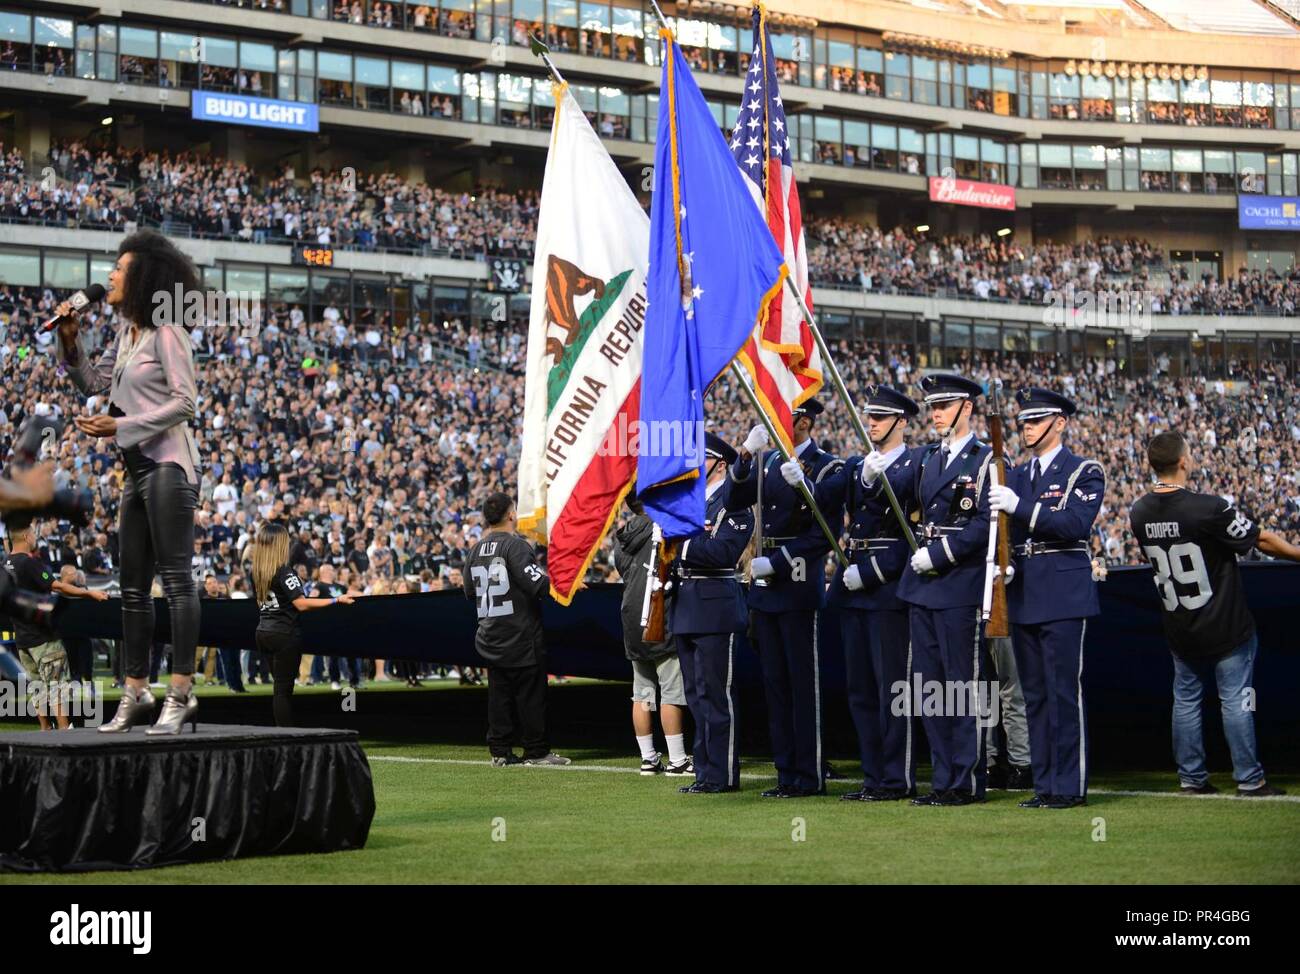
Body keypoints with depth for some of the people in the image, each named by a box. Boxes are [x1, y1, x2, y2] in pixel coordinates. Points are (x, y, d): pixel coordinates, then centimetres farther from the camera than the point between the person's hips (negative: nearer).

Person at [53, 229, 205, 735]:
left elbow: (184, 402, -15)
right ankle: (136, 692, 14)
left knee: (175, 576, -10)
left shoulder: (167, 332, -9)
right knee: (133, 585, 9)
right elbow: (94, 382, 22)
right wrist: (69, 340, 8)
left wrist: (120, 426, -17)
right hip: (138, 468, 9)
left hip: (168, 464, -9)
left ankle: (181, 692, -11)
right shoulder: (127, 332, 15)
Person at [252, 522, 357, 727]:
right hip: (284, 634, -7)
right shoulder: (284, 572, -16)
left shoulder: (256, 573, 7)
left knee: (280, 686, 12)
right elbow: (301, 604, -21)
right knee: (283, 688, -5)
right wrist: (336, 600, -20)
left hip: (263, 633, 7)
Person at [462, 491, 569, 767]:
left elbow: (469, 592, 16)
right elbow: (537, 585, -19)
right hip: (520, 636, -7)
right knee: (530, 693, 0)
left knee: (499, 693, 9)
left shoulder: (476, 550, 8)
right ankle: (536, 751, 4)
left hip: (490, 638, 7)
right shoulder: (515, 545, -13)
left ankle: (500, 751, 11)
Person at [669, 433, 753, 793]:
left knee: (716, 695, -6)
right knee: (697, 695, 11)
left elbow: (723, 552, -21)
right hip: (686, 611, 8)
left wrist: (683, 544, -15)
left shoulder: (733, 504, -9)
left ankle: (721, 776, -2)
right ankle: (706, 771, 17)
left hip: (716, 611, -8)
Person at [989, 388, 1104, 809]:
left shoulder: (1084, 472, -2)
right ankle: (1044, 785, 14)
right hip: (1023, 597, 7)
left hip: (1063, 597, -6)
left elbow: (1077, 523, -17)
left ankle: (1070, 786, -2)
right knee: (1034, 696, 9)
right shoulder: (1015, 476, 17)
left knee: (1064, 693, -7)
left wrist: (1020, 506, -22)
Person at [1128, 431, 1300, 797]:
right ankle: (1249, 781, 7)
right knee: (1236, 700, 3)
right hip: (1226, 626, -5)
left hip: (1179, 627, 5)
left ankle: (1191, 778, 18)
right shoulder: (1209, 508, -22)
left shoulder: (1139, 513, -4)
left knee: (1186, 699, 14)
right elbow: (1262, 540, -12)